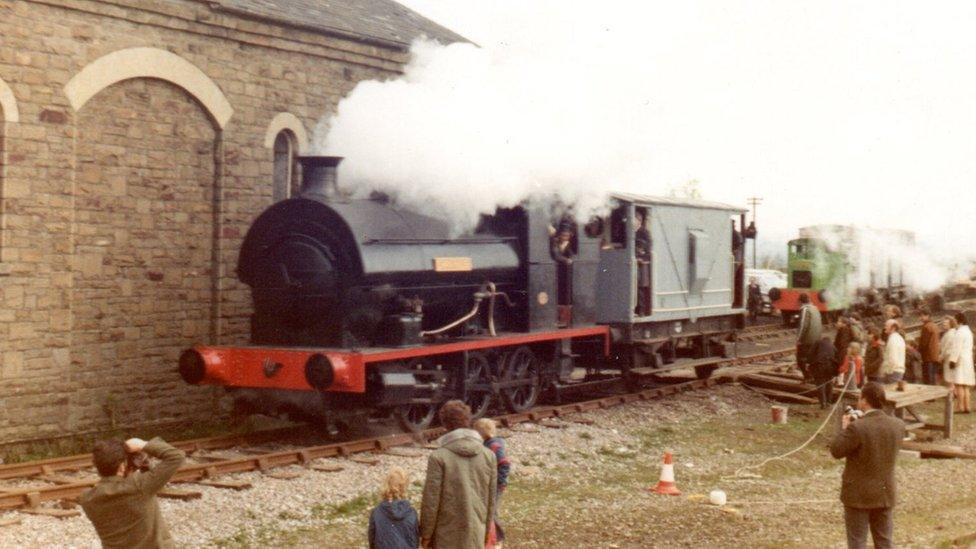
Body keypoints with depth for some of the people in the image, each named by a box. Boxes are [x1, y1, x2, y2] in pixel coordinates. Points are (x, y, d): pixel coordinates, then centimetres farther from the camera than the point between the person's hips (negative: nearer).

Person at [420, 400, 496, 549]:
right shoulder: (488, 455, -1)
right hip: (476, 532, 3)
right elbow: (491, 499, 5)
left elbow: (431, 501, -12)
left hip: (447, 536, -3)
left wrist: (425, 534, 0)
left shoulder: (438, 457, -14)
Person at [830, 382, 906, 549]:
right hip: (885, 494, 5)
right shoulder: (898, 425, -6)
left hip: (858, 495, -5)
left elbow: (836, 451, -14)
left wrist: (844, 428, -2)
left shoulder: (857, 428, -24)